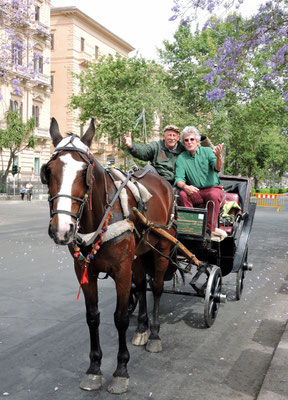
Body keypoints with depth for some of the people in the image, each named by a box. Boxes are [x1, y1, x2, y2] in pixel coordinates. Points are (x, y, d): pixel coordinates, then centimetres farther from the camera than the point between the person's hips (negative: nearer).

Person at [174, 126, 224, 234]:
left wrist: (218, 157, -38)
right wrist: (185, 187, -27)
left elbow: (217, 168, -15)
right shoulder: (181, 158, 5)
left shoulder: (207, 151, 2)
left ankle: (210, 230, -28)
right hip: (195, 192, 1)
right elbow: (179, 178, -4)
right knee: (183, 194, -29)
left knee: (214, 196, -34)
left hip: (213, 188, -1)